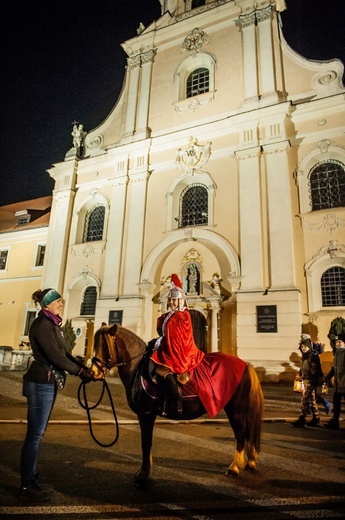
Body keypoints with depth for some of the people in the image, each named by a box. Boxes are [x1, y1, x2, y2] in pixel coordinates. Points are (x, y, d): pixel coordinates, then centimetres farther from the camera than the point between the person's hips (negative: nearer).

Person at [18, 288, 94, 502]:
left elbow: (64, 354, 14)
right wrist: (80, 371, -16)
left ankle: (32, 478, 29)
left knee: (38, 433, 17)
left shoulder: (53, 325, 13)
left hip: (49, 383, 9)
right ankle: (26, 486, 14)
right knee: (35, 434, 1)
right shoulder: (42, 324, -16)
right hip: (41, 383, -9)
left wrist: (84, 369, 4)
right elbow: (54, 355, -23)